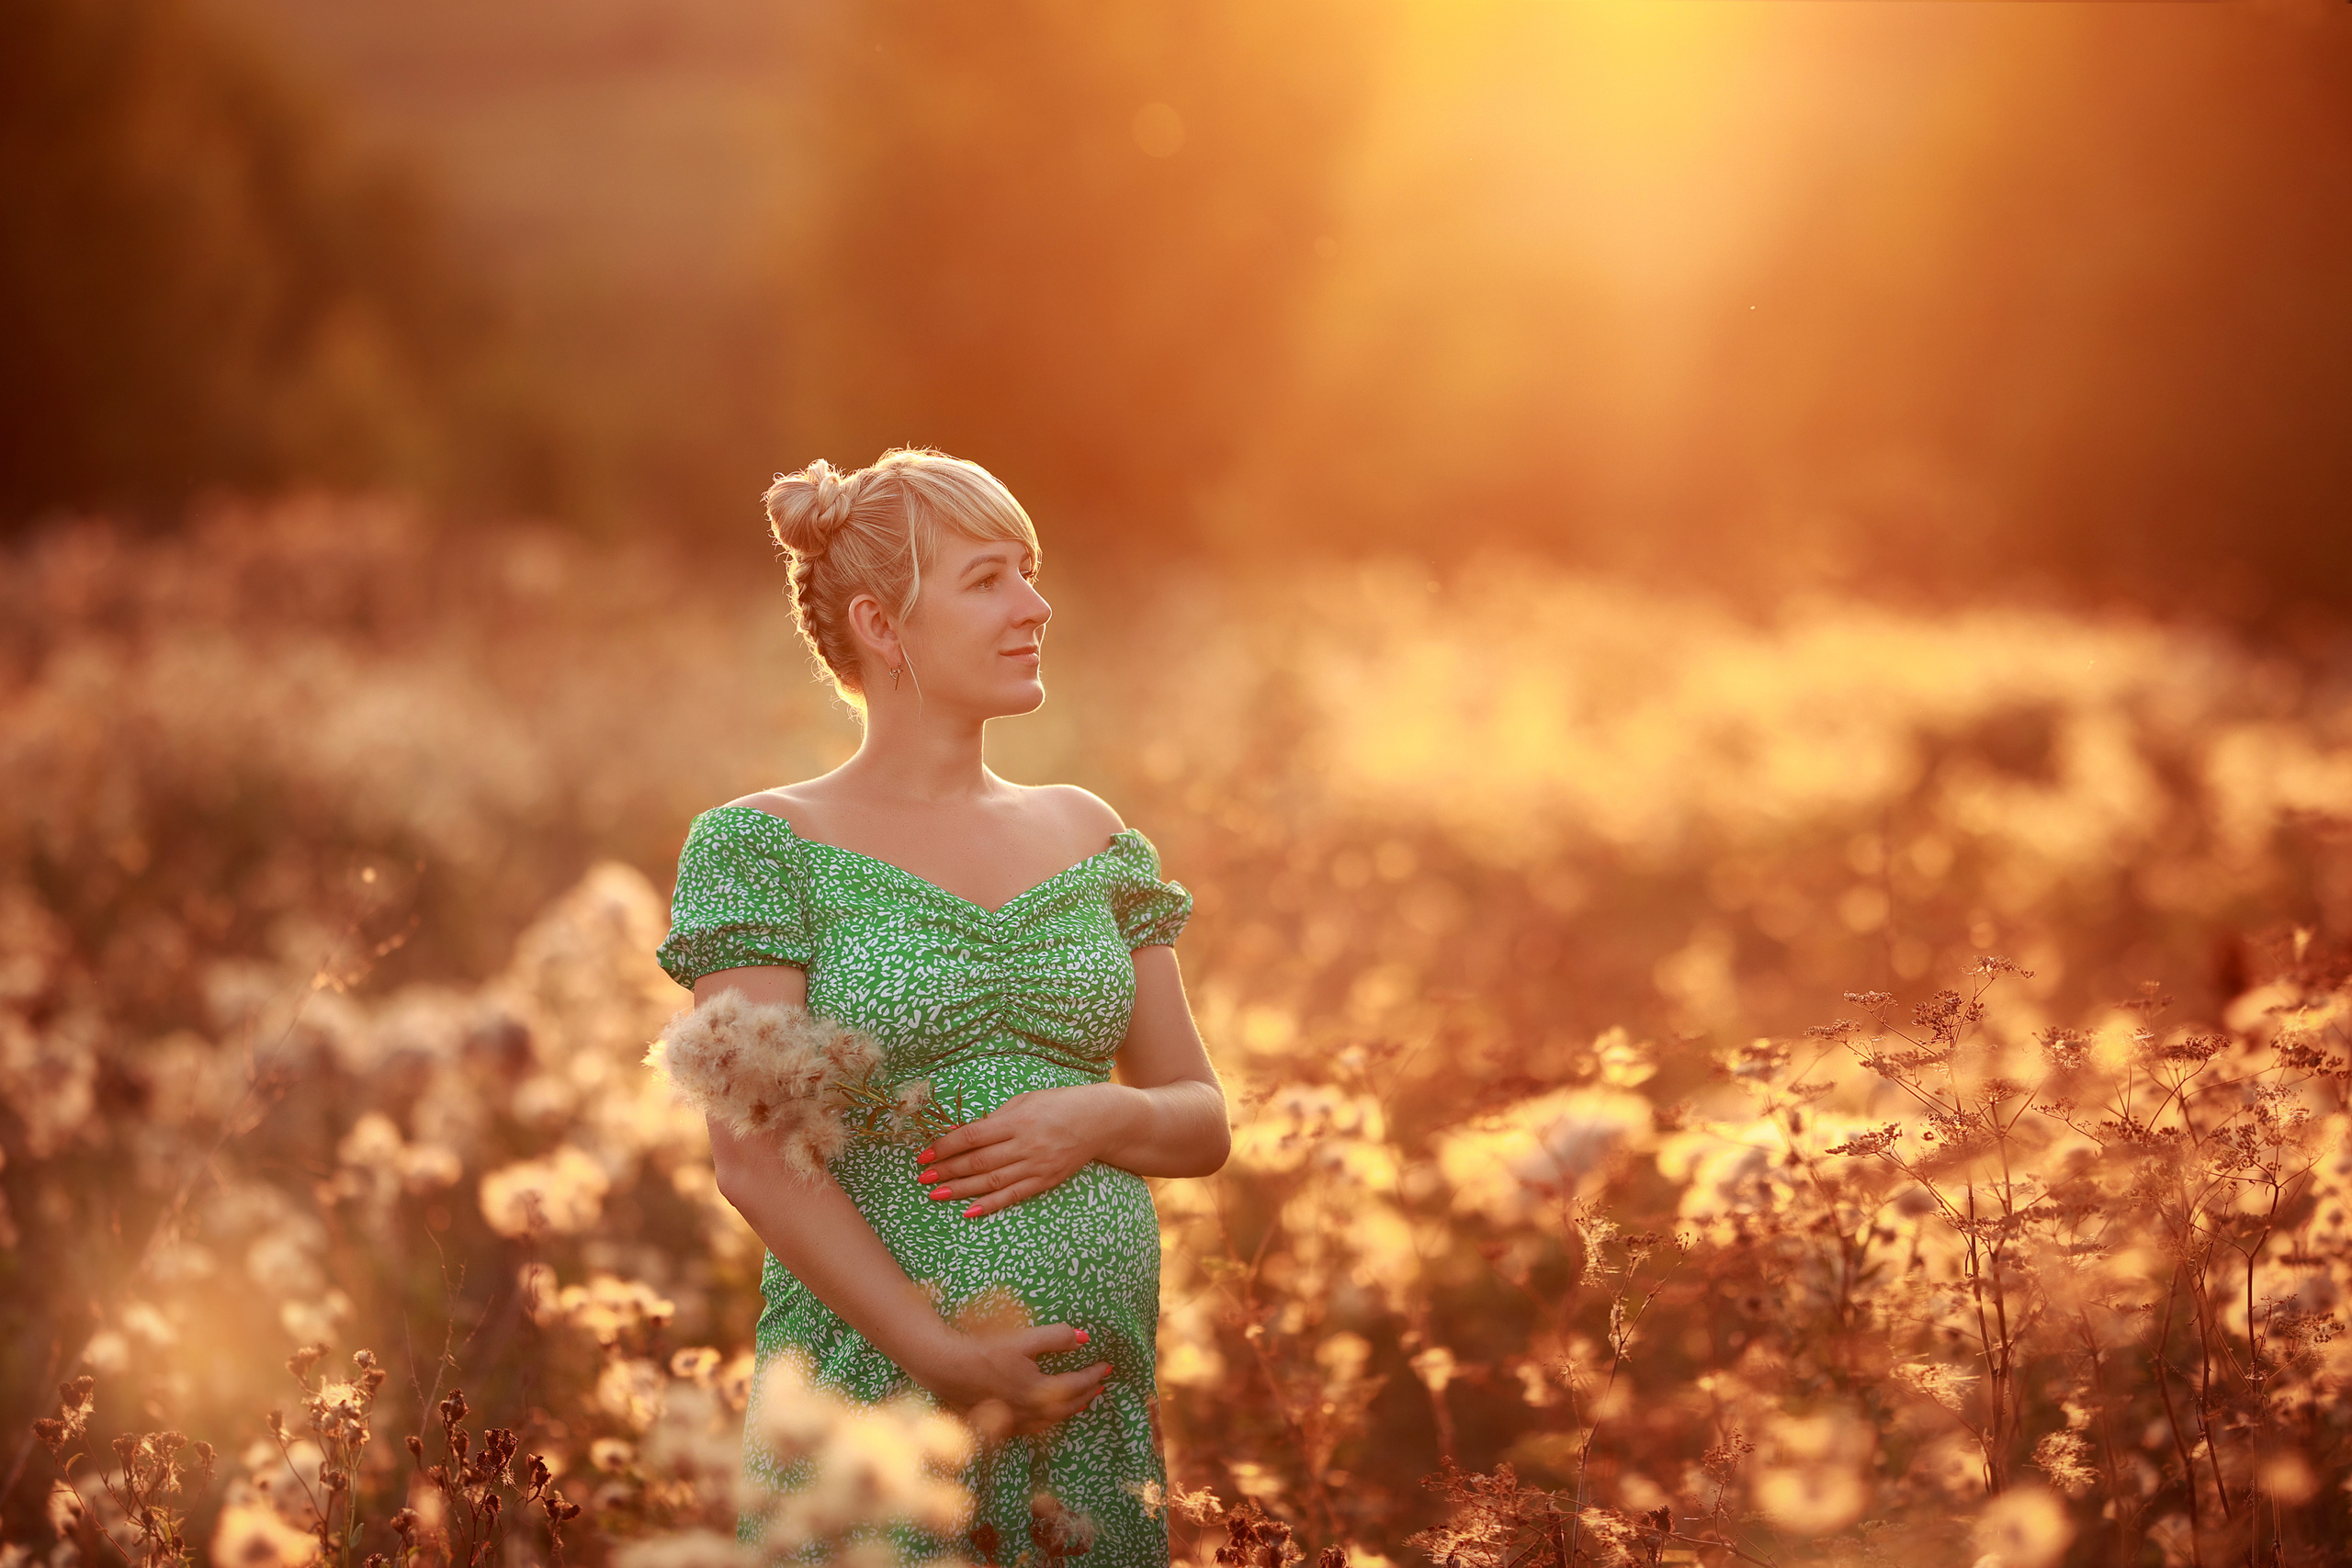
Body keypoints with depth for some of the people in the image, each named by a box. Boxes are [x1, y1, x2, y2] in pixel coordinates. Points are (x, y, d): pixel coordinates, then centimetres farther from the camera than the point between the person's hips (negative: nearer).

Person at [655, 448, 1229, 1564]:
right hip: (876, 1385, -4)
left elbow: (1202, 1123, 14)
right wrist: (943, 1356, -17)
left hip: (1102, 1404, 4)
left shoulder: (1087, 835, 11)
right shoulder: (763, 847, -3)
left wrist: (1101, 1116, -8)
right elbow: (755, 1160, -11)